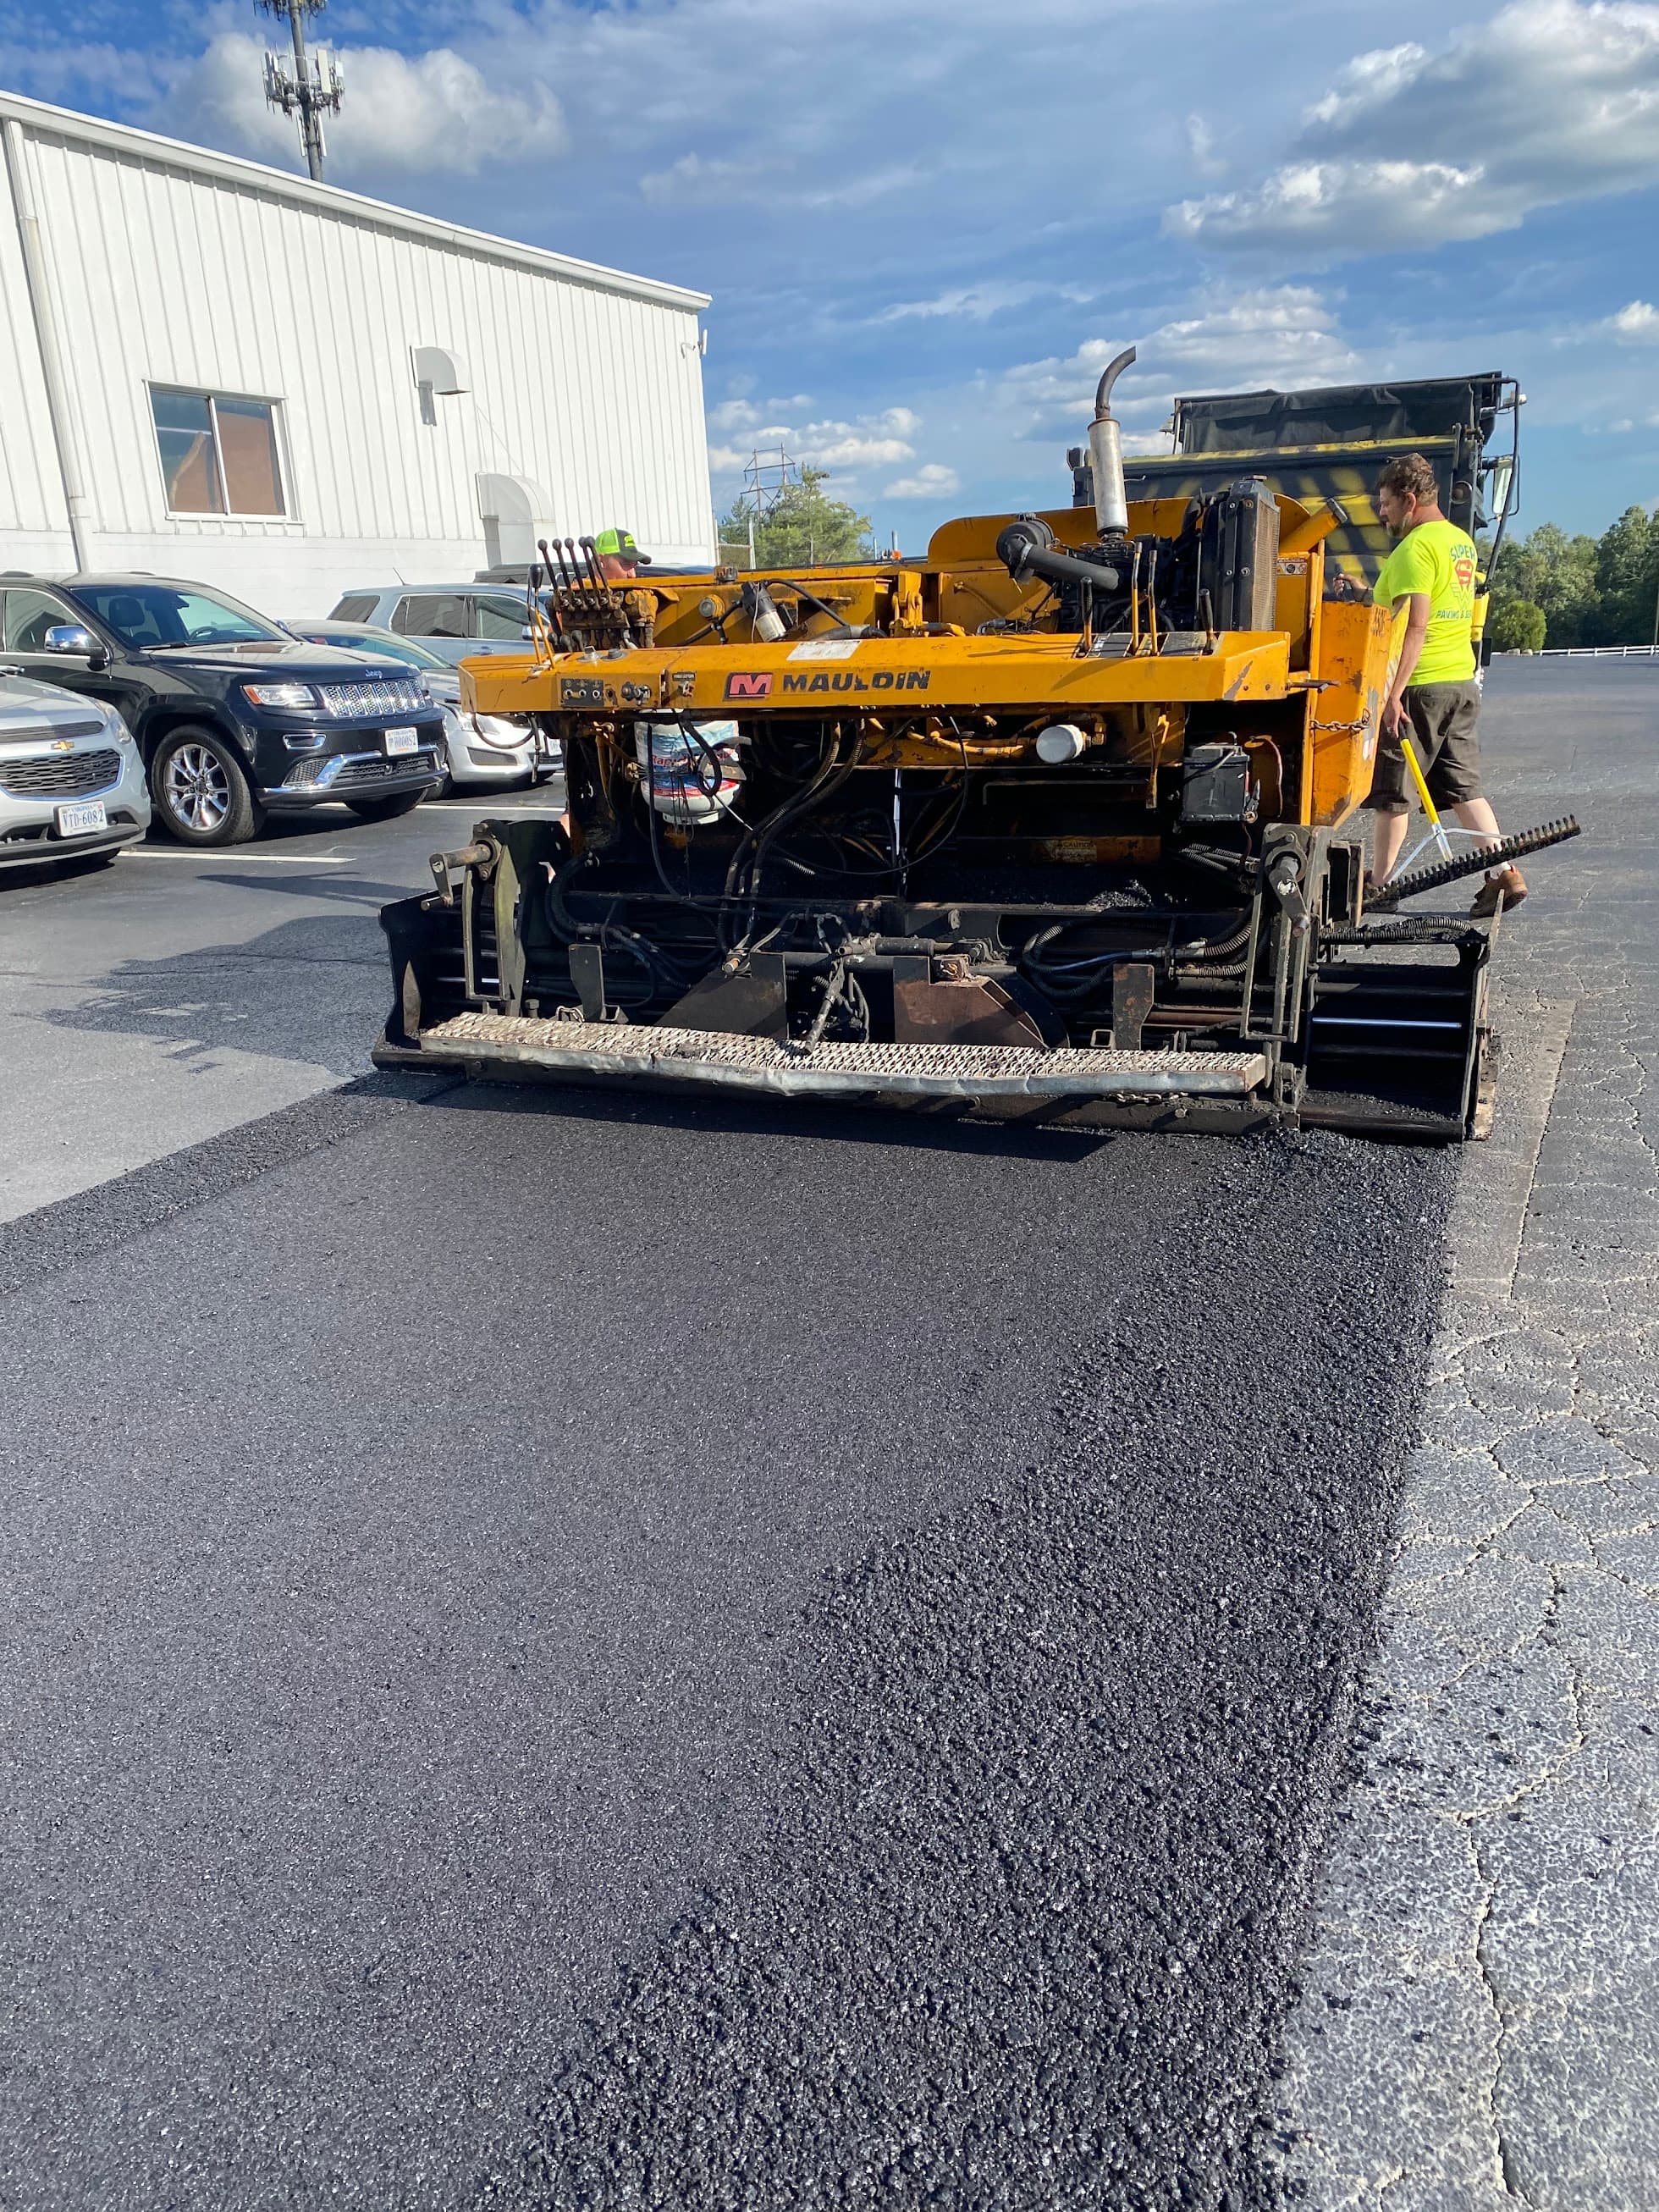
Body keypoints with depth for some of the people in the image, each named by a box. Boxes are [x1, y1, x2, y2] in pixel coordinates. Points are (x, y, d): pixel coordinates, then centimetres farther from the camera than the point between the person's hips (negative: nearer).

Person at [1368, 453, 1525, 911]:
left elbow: (1415, 627, -21)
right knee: (1464, 787, 11)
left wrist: (1393, 693, -25)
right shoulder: (1462, 541, 16)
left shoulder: (1415, 547, -13)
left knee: (1391, 793, 2)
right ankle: (1505, 873, 3)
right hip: (1463, 683, 9)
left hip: (1420, 686, -9)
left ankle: (1378, 886, 10)